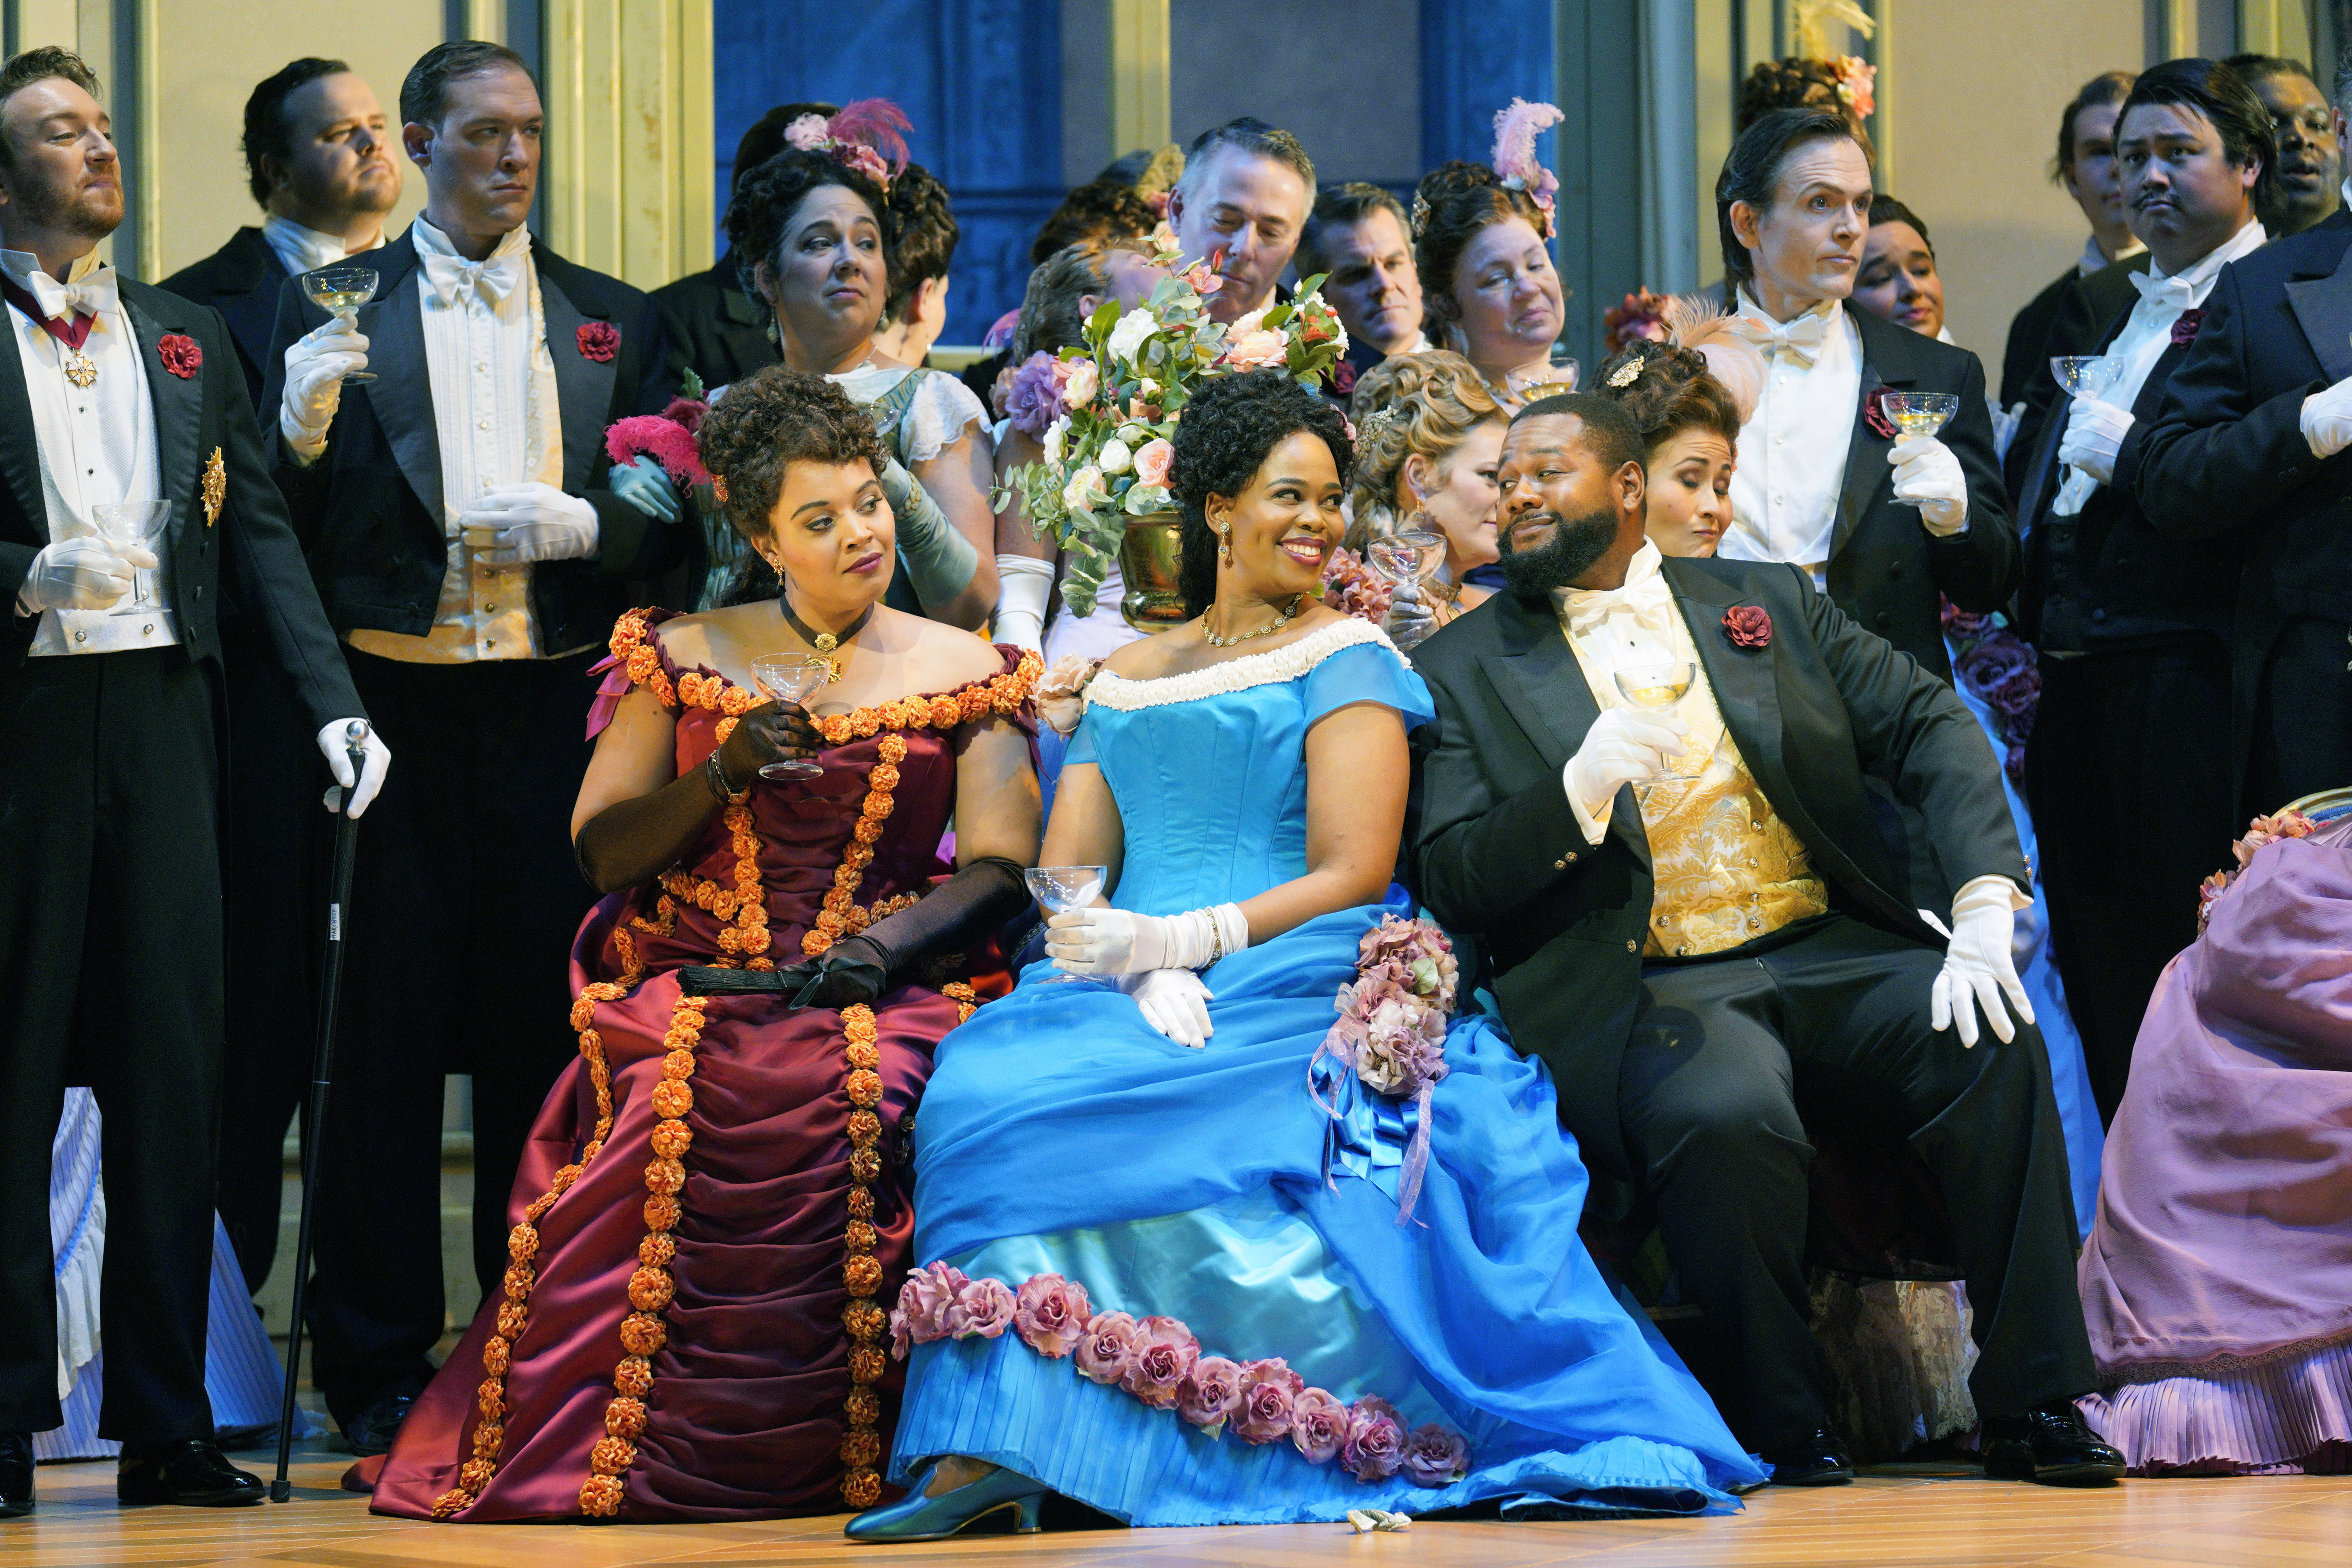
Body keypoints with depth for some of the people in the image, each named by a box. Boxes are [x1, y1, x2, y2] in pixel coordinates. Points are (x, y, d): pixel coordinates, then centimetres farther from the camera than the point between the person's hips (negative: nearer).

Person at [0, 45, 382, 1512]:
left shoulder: (189, 336, 16)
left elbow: (260, 528, 12)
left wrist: (334, 700, 2)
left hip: (163, 707, 4)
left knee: (174, 1058, 4)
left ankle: (168, 1425, 8)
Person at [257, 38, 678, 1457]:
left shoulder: (617, 320, 14)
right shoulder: (334, 311, 7)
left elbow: (672, 525, 10)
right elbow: (287, 531, 2)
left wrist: (577, 525, -8)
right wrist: (305, 423, -16)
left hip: (555, 713, 2)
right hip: (394, 702, -2)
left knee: (547, 1031, 5)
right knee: (388, 1037, -1)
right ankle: (379, 1374, 4)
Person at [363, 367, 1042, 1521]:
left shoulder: (965, 675, 12)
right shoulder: (682, 658, 15)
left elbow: (1000, 866, 1)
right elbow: (600, 851, 9)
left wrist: (884, 945, -17)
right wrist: (721, 778, -8)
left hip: (880, 989, -1)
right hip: (695, 982, 1)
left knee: (848, 1096, -36)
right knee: (671, 1109, -34)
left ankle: (843, 1455, -25)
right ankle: (615, 1458, -25)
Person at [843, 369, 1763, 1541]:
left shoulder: (1344, 661, 9)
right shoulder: (1124, 681, 24)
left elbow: (1353, 873, -3)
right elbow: (1066, 879, 13)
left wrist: (1183, 940, -15)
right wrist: (1146, 975, -9)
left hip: (1293, 989, -4)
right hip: (1148, 1000, 4)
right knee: (994, 1081, -30)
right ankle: (985, 1458, -36)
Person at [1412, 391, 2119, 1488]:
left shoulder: (1770, 602, 16)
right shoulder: (1466, 669, 9)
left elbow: (1932, 729, 8)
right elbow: (1449, 886, 0)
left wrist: (1985, 910, -9)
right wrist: (1577, 794, -19)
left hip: (1832, 955, 3)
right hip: (1649, 991, -3)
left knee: (1995, 1048, -25)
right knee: (1729, 1116, -36)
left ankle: (2032, 1407, -17)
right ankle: (1779, 1428, -17)